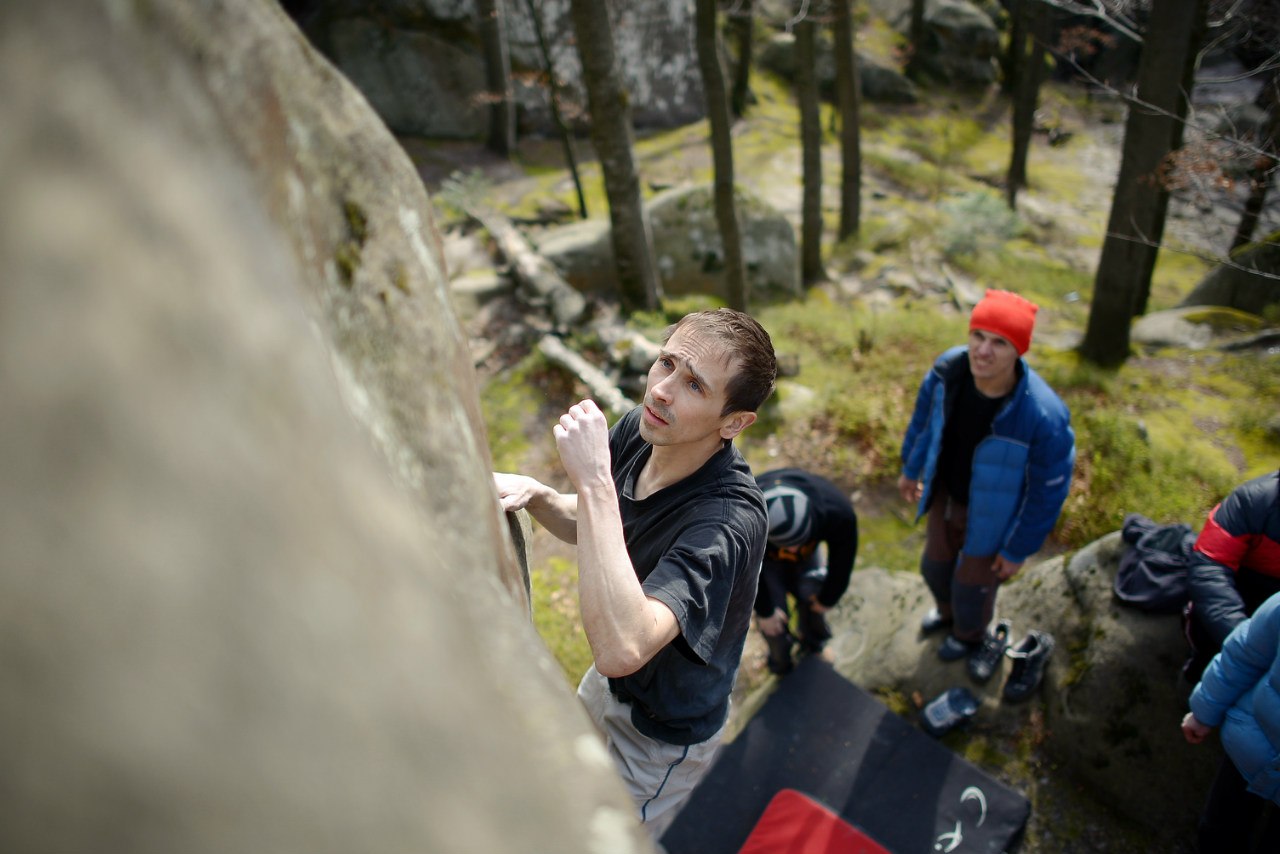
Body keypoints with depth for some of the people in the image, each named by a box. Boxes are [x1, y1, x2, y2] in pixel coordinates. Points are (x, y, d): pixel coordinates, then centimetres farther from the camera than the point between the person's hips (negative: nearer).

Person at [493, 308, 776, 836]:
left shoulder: (728, 519, -40)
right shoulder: (634, 432, -17)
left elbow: (621, 648, -52)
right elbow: (588, 528, 1)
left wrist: (593, 481, -49)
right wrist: (533, 495, -21)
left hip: (663, 736, -7)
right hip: (609, 682, 8)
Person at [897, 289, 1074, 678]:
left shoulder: (1043, 417, -38)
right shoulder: (948, 368, -25)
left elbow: (1048, 492, -21)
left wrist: (1018, 550, -10)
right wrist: (911, 468, 12)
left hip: (992, 514, -5)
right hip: (945, 493, 5)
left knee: (972, 586, 18)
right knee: (935, 565, 28)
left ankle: (968, 636, 55)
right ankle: (947, 611, 64)